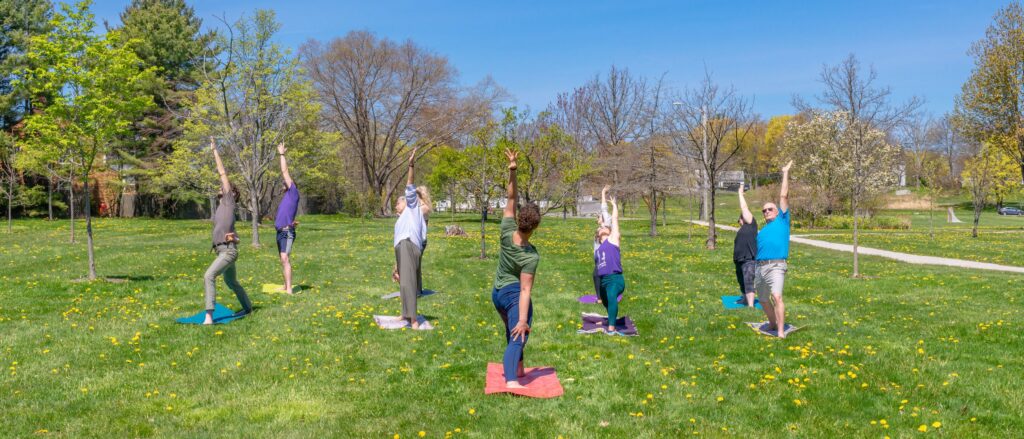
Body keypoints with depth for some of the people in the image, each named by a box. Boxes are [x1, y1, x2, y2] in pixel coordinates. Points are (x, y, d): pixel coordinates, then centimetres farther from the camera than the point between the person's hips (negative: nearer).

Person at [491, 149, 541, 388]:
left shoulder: (507, 233, -14)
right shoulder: (531, 256, -24)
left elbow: (511, 199, -11)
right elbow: (525, 290, -26)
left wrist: (512, 170, -20)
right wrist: (523, 319, -25)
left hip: (497, 293, 8)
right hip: (514, 295, -7)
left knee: (512, 333, 27)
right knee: (518, 337, -15)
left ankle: (516, 368, 44)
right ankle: (511, 381, -35)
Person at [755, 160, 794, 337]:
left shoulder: (782, 220, 9)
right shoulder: (762, 230, 22)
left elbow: (784, 196, 4)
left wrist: (785, 173, 8)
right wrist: (755, 272, 18)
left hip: (776, 266, -7)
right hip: (760, 267, 7)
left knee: (776, 297, -23)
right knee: (763, 299, 16)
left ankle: (781, 332, -24)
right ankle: (773, 324, 37)